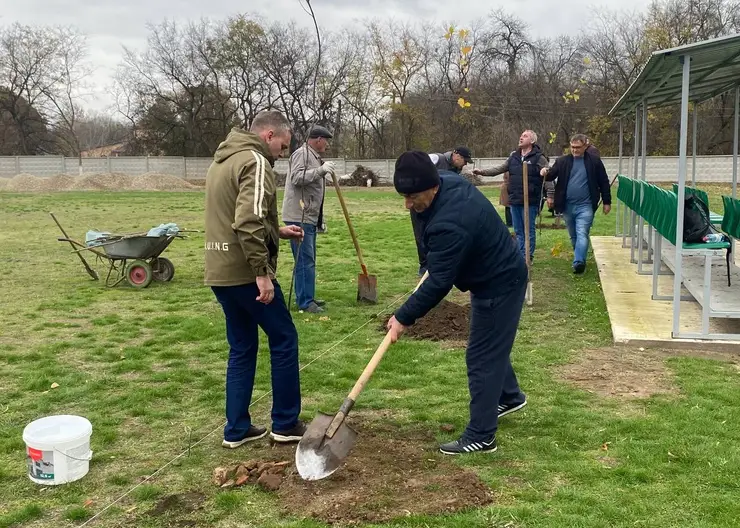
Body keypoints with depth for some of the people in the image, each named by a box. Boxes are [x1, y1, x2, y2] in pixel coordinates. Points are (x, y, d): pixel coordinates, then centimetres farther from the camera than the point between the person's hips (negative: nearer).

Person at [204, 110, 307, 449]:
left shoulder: (222, 161, 19)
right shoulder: (255, 162, -12)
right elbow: (248, 222, -25)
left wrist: (278, 232, 22)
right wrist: (262, 272, -22)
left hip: (219, 272, 9)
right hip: (244, 272, -9)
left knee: (242, 348, 15)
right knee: (284, 339, 5)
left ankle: (236, 429, 18)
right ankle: (286, 424, 12)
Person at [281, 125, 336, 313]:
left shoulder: (314, 156, 21)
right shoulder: (301, 153, -9)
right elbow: (296, 177, -24)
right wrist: (321, 170, -28)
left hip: (309, 217, 10)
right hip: (299, 217, -10)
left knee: (308, 260, 14)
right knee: (305, 260, -9)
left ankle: (306, 297, 22)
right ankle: (305, 301, -6)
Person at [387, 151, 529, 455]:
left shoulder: (449, 224, -36)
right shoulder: (448, 180, -7)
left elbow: (438, 284, -31)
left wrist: (404, 318, -23)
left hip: (498, 285, -10)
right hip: (501, 273, 10)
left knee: (482, 358, -4)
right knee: (492, 346, 26)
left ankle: (480, 437, 4)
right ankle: (510, 396, 48)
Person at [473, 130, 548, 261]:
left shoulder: (538, 158, -5)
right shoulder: (513, 156, 12)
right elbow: (499, 169, 15)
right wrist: (482, 172, 4)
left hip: (530, 201, -6)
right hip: (514, 200, 6)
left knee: (529, 230, 0)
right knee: (518, 230, 12)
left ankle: (528, 256, 9)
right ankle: (521, 256, 21)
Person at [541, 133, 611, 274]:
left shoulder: (594, 162, 0)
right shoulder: (562, 161, 4)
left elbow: (604, 182, 5)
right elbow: (552, 175, 2)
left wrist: (607, 202, 5)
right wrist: (546, 173, -23)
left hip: (585, 206, -4)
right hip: (567, 206, 4)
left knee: (582, 234, -15)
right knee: (573, 236, 15)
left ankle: (579, 262, -24)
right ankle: (580, 259, 31)